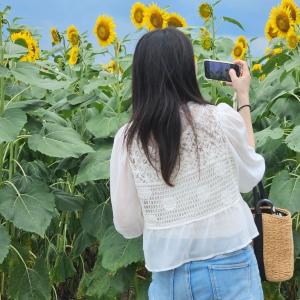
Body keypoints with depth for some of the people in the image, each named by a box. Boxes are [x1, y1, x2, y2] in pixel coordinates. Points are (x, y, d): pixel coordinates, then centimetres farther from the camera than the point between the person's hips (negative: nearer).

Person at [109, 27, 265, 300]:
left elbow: (128, 225, -3)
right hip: (230, 265, -1)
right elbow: (249, 179, 6)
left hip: (171, 275, 2)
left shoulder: (129, 139, -8)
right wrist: (244, 99, 11)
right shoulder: (222, 119, -13)